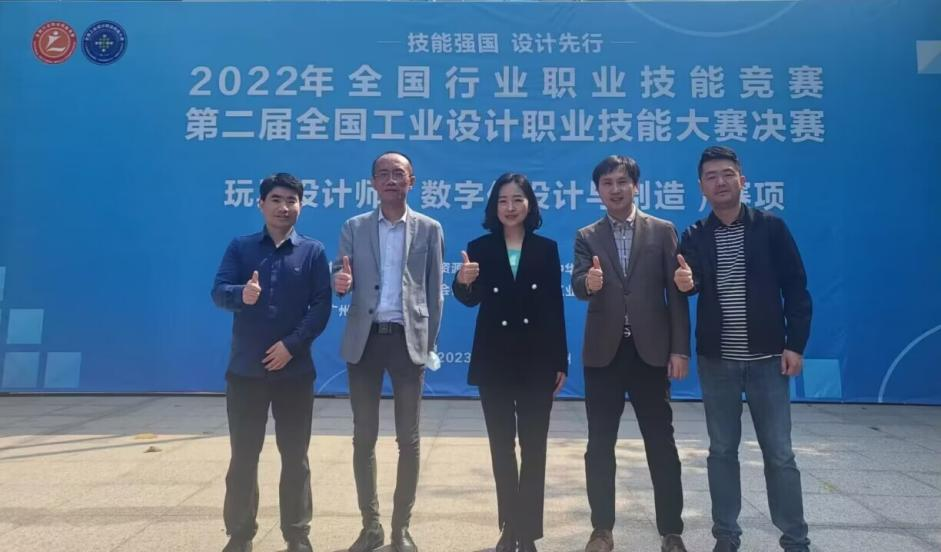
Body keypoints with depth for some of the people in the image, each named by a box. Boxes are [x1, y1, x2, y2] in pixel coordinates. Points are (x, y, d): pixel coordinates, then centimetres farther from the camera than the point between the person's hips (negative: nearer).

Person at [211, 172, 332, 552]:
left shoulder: (313, 251, 3)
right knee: (243, 456, 9)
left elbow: (321, 306, -4)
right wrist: (241, 294, -27)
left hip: (295, 369, -1)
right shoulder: (240, 247, 6)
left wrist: (292, 345, -14)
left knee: (295, 456, 7)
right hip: (245, 369, 1)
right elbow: (218, 292, -5)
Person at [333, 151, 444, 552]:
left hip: (408, 340, -1)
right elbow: (342, 280, 6)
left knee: (408, 439, 6)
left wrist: (430, 342, 0)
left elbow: (434, 290, 4)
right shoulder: (354, 227, 8)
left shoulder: (429, 229, 5)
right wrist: (341, 281, -19)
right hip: (364, 340, 2)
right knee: (364, 437, 8)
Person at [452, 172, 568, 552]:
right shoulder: (480, 248, 2)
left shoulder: (546, 248, 3)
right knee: (501, 446, 10)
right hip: (494, 359, 1)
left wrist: (560, 362, -1)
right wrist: (463, 282, -31)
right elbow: (470, 300, -8)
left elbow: (555, 309, 1)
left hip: (537, 359, 0)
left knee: (533, 446, 6)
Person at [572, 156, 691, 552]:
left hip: (650, 350, -1)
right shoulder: (586, 237, 7)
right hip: (602, 352, 1)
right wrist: (589, 282, -31)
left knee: (661, 445, 6)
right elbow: (577, 286, -7)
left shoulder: (663, 231, 5)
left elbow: (676, 293, 1)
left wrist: (680, 349, -4)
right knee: (600, 445, 7)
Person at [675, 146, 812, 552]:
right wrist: (684, 283, -29)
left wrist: (795, 344, -7)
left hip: (766, 357, -1)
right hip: (716, 359, 2)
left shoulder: (770, 227, 0)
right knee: (722, 450, 10)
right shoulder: (694, 237, 4)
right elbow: (691, 285, -5)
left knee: (779, 452, 4)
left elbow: (795, 289, -1)